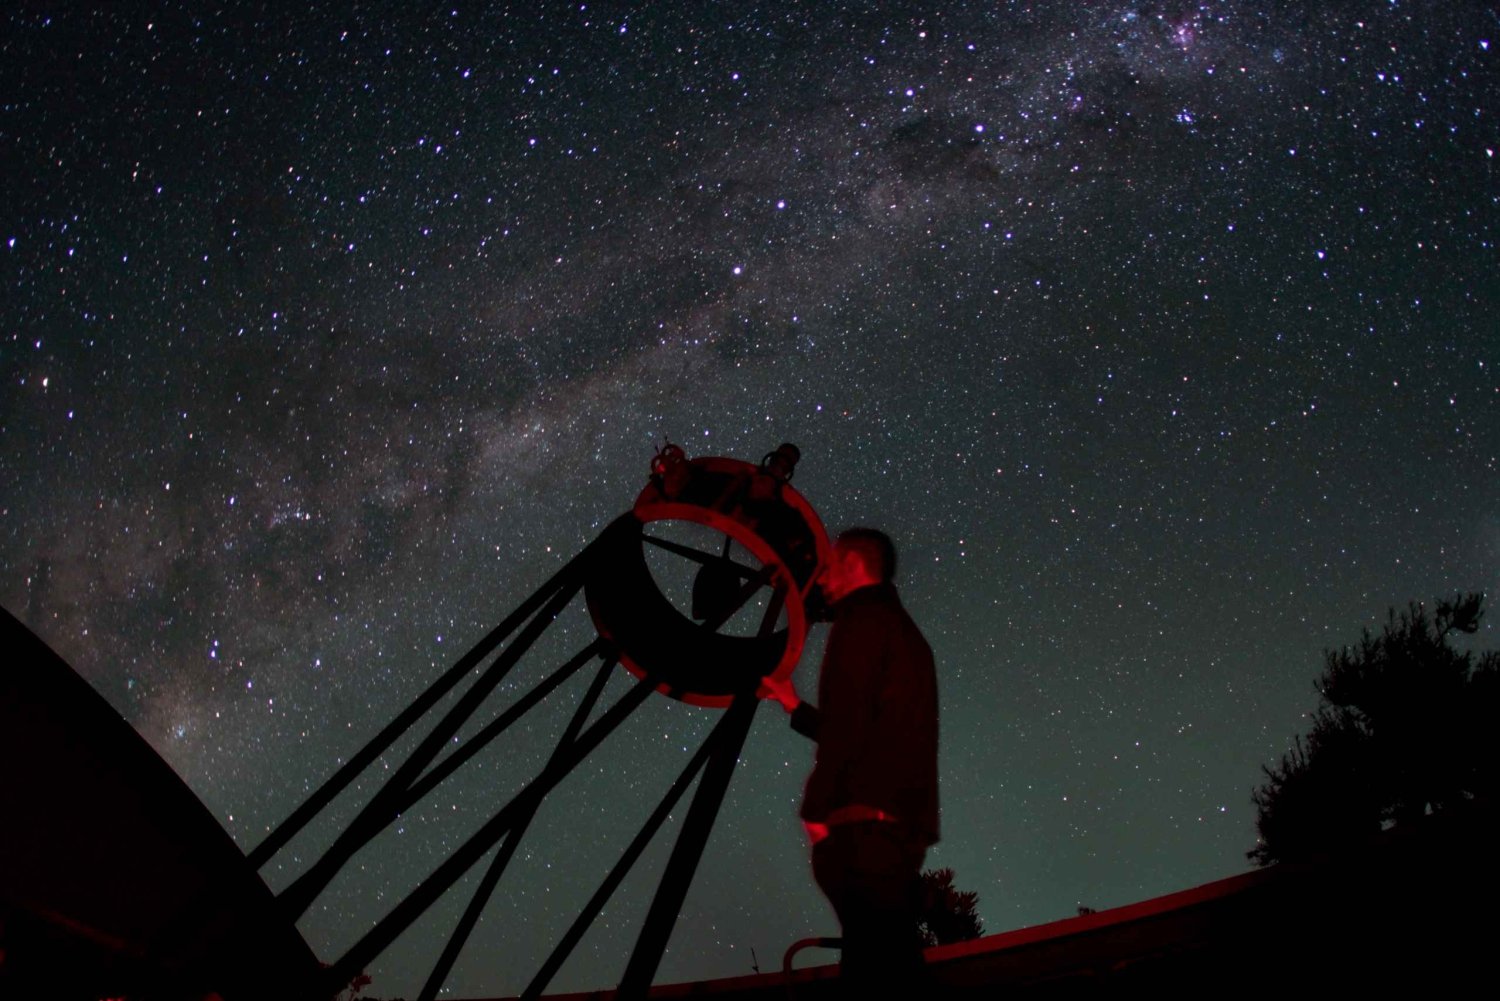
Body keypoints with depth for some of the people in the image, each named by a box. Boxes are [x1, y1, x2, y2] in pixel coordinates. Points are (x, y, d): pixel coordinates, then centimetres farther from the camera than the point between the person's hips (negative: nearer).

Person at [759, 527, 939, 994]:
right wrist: (792, 702, 33)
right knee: (893, 964, 8)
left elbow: (848, 722, -15)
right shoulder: (903, 630, 26)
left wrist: (818, 808, -13)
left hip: (864, 824, -10)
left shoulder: (863, 620, -3)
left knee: (872, 970, -13)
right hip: (900, 826, 10)